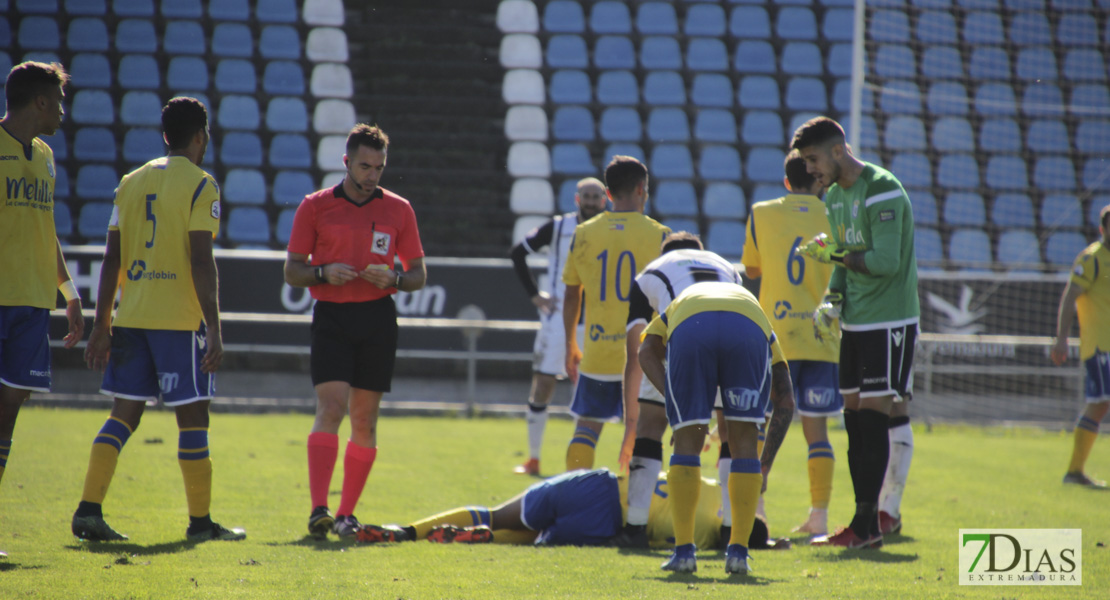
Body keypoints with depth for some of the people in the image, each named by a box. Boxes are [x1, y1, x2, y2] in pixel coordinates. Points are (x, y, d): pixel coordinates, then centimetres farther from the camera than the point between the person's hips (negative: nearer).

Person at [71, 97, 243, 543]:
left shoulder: (130, 183, 12)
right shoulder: (200, 185, -5)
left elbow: (111, 260, 10)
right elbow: (201, 261, -13)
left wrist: (101, 325, 13)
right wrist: (214, 329, -13)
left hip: (131, 317, 5)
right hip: (180, 318, -5)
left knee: (124, 414, 7)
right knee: (192, 417, 3)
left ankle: (89, 509, -4)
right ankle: (200, 521, 7)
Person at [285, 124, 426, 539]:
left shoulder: (399, 210, 8)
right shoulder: (315, 206, 4)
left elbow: (419, 275, 13)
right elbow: (292, 271, 6)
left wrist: (393, 278, -9)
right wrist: (324, 273, -14)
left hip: (378, 318, 2)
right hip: (331, 317, -2)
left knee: (365, 419, 4)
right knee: (331, 408, -16)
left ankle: (346, 514, 12)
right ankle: (319, 510, -23)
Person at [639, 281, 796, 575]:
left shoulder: (678, 305, 43)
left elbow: (647, 352, 18)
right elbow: (785, 401, 32)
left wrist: (675, 403, 10)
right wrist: (764, 467, 34)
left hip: (689, 330, 0)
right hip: (748, 330, 0)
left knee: (687, 444, 14)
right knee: (743, 445, 15)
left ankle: (684, 550, 11)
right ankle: (738, 551, 11)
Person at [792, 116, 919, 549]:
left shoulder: (882, 190, -15)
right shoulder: (835, 196, 14)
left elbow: (887, 261, -22)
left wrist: (837, 254, -22)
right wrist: (833, 298, 3)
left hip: (890, 322, -9)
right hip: (855, 322, 9)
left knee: (873, 419, -9)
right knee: (854, 420, 7)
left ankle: (867, 524, -8)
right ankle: (866, 523, 11)